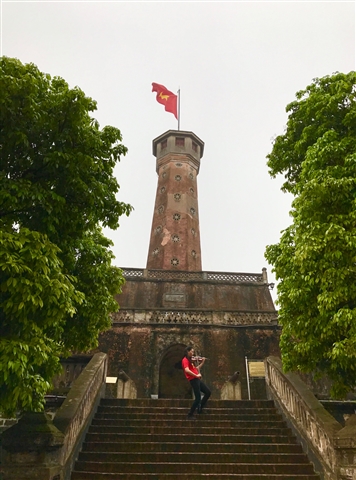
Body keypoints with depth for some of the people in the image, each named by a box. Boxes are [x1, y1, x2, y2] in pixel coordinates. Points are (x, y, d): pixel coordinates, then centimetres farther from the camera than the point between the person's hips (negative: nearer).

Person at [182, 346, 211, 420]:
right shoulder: (185, 360, -11)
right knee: (198, 398, -8)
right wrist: (196, 375, -24)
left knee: (208, 392, 12)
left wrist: (202, 362, 20)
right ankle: (190, 415, 4)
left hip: (197, 379, 10)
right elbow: (187, 370, -28)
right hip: (193, 380, -10)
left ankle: (200, 408, 21)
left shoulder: (190, 360, 20)